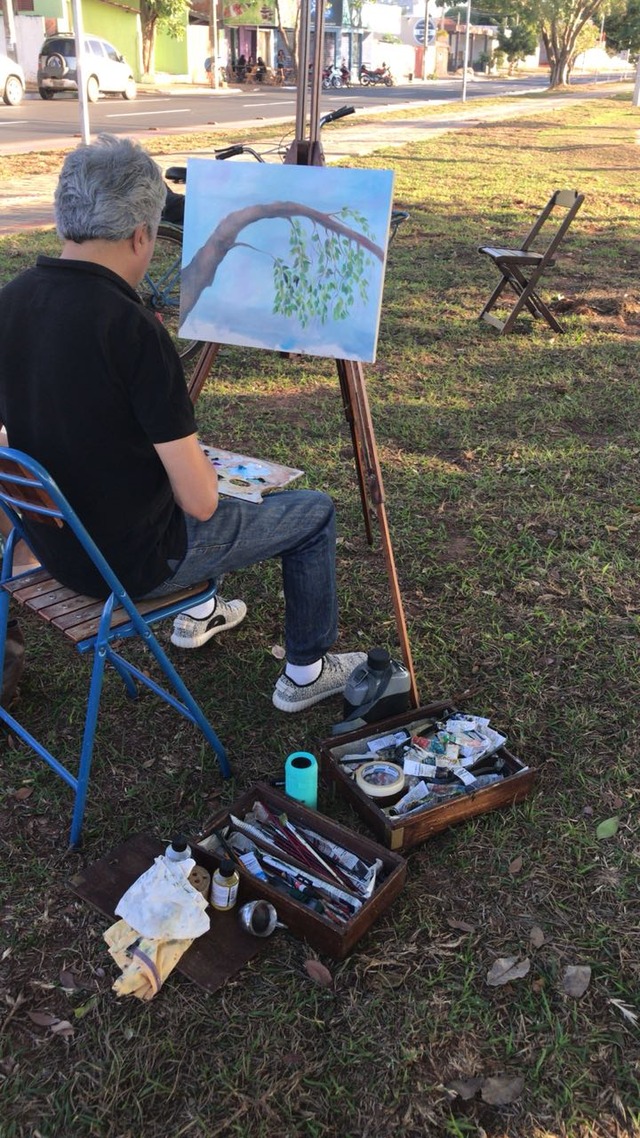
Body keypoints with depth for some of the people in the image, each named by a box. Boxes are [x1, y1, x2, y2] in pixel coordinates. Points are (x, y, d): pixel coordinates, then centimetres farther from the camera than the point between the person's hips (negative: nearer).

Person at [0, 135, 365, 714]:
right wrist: (202, 464, 0)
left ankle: (199, 612, 47)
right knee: (314, 512, 11)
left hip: (50, 543, 8)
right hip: (135, 563, -7)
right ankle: (306, 672, 25)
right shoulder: (134, 329, -27)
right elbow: (200, 501, -24)